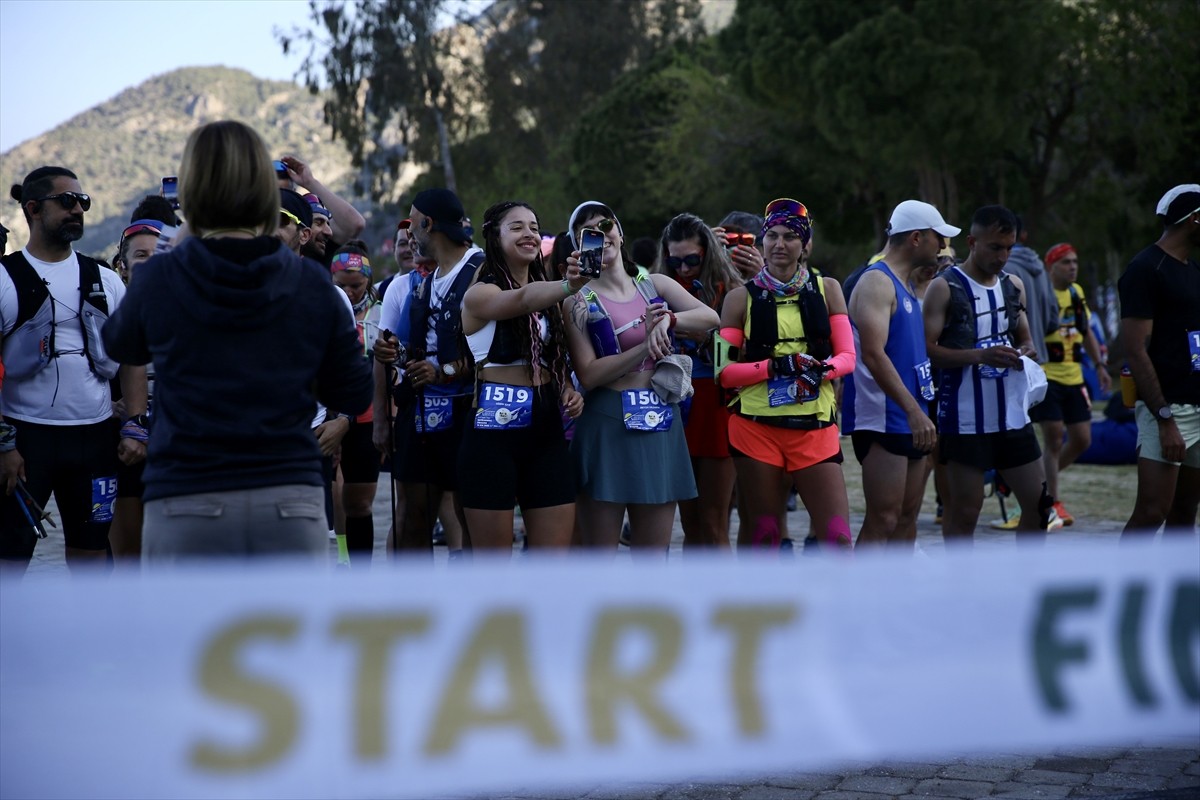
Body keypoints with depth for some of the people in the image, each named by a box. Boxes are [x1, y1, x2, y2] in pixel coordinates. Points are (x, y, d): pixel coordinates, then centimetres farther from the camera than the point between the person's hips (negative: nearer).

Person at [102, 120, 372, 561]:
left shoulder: (158, 279, -2)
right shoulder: (311, 283, 1)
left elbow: (120, 346, 20)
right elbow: (355, 395, 9)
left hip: (188, 509, -1)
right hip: (291, 507, 1)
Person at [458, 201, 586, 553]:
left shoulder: (547, 298, 15)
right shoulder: (480, 293, -6)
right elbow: (523, 300, -28)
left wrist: (568, 388, 2)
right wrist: (568, 286, -48)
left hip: (545, 427, 6)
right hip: (494, 428, -6)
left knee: (556, 551, 2)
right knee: (494, 559, -1)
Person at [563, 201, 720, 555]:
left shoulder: (655, 285, 10)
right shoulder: (578, 302, 0)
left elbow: (710, 317, -3)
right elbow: (588, 375, -10)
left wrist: (669, 319, -21)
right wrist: (646, 346, -16)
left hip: (660, 423, 4)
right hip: (606, 424, -4)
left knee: (654, 554, 6)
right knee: (600, 554, -2)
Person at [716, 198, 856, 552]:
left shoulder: (826, 289, 9)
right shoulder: (742, 297, 4)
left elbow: (846, 357, 6)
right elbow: (725, 371, -1)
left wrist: (819, 369, -15)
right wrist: (775, 367, -16)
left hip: (815, 427, 1)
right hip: (757, 427, -1)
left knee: (838, 536, -5)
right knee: (762, 534, 5)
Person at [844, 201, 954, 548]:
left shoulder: (908, 285, 18)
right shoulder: (877, 282, -13)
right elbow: (873, 354, -24)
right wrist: (914, 410, -29)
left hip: (911, 422, 10)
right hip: (883, 421, -10)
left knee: (907, 517, 11)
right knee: (882, 521, -12)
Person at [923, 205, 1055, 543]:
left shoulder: (1014, 285, 12)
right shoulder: (945, 288, -7)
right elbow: (927, 349, -14)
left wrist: (1025, 350, -1)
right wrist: (980, 355, -24)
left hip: (1013, 414, 6)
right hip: (965, 419, -6)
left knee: (1039, 503, 8)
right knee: (964, 509, 1)